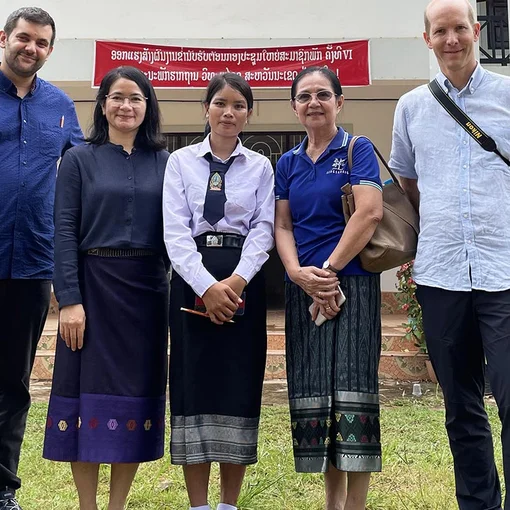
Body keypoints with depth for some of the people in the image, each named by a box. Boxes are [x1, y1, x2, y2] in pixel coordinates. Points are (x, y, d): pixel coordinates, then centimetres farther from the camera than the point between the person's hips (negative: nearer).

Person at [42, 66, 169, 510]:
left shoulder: (164, 163, 9)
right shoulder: (79, 160, 4)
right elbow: (65, 232, -3)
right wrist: (69, 299, -12)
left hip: (147, 291, 2)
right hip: (93, 287, -2)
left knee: (137, 392, 6)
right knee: (89, 391, 2)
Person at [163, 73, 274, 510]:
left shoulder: (260, 166, 10)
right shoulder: (181, 161, 7)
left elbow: (263, 229, 0)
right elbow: (175, 231, -4)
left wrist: (236, 281, -15)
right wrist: (206, 285, -16)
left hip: (244, 281, 1)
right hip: (192, 279, -1)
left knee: (240, 386, 3)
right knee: (193, 384, 0)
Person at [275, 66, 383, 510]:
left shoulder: (358, 150, 1)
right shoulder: (288, 164, 14)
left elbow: (370, 213, -12)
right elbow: (282, 226, 8)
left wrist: (329, 269, -14)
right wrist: (299, 274, -9)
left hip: (351, 282, -5)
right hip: (303, 288, 5)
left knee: (351, 385, -6)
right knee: (313, 389, 6)